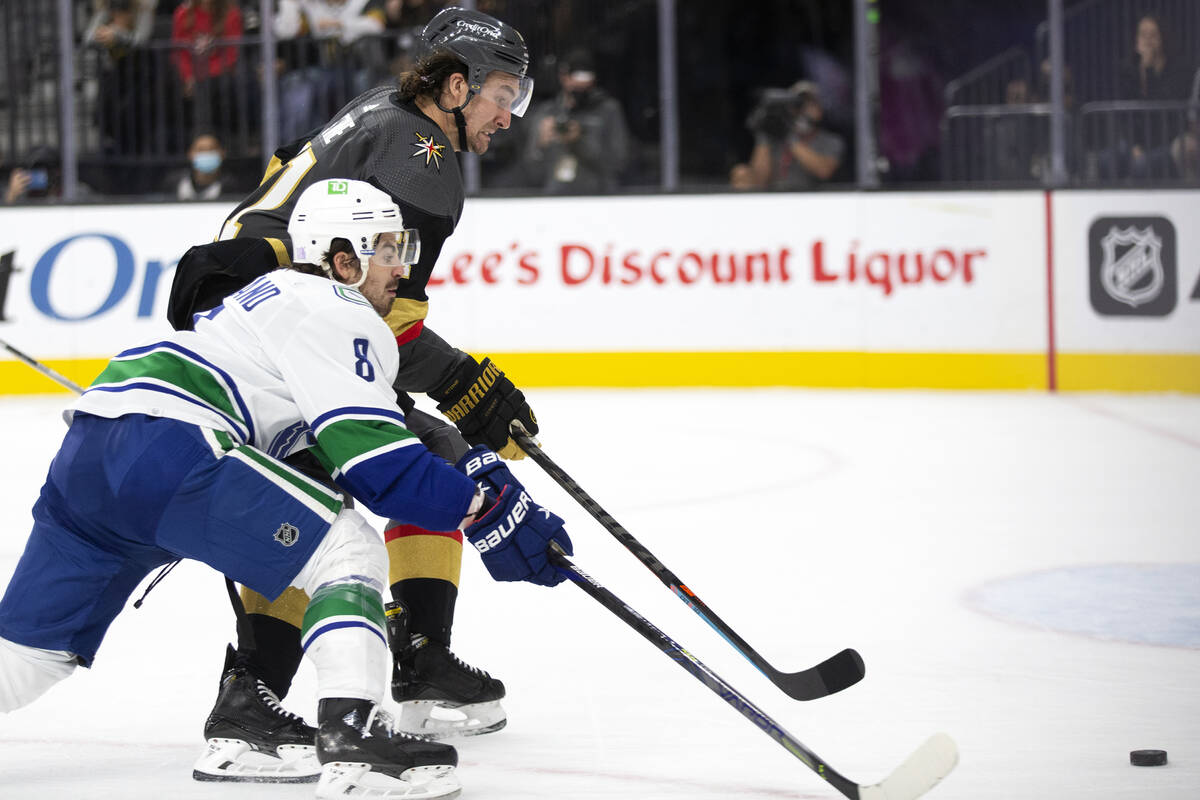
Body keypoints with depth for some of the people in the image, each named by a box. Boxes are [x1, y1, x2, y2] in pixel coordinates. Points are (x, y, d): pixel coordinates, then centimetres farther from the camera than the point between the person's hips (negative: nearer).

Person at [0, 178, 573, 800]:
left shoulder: (283, 294, 30)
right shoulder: (335, 314, -1)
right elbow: (377, 466, -10)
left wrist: (471, 464, 21)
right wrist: (484, 506, -5)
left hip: (87, 450, 10)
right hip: (162, 444, -10)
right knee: (346, 551, -6)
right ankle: (352, 736, -20)